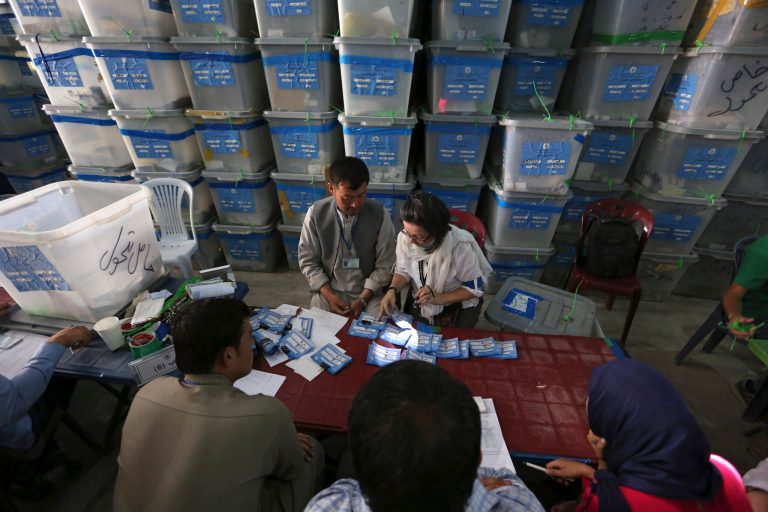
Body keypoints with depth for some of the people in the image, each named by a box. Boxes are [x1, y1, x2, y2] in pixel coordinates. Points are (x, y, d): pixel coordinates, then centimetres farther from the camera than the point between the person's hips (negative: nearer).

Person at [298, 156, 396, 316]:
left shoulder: (380, 215, -13)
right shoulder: (316, 214, -11)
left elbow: (384, 265, -6)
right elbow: (308, 261, -3)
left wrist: (362, 299, -13)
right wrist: (329, 295, -12)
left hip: (367, 292, 0)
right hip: (327, 290, 1)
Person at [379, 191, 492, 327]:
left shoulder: (461, 246, -29)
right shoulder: (404, 237, -19)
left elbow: (475, 288, -16)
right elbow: (403, 270, -2)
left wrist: (439, 298, -27)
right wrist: (392, 290, -22)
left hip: (458, 306, -2)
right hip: (420, 303, 3)